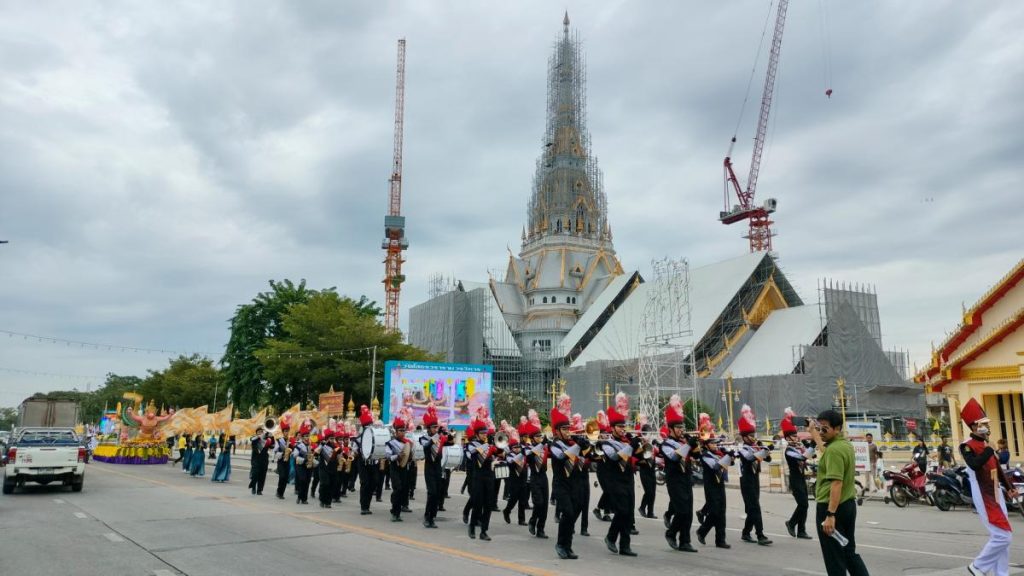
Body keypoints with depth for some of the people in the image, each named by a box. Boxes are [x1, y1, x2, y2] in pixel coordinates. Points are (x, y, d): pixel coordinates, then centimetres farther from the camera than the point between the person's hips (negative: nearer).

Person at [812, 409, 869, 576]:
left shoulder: (834, 450, -20)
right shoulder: (846, 444, 9)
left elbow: (836, 483, -27)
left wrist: (830, 515, -29)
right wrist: (815, 436, 42)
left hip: (830, 507, -9)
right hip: (848, 505, 10)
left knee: (834, 557, 1)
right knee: (849, 552, 18)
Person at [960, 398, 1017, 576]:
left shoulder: (985, 444, 13)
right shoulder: (967, 446, -15)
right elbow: (975, 464, -34)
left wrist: (1009, 487, 18)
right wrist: (988, 448, -28)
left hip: (996, 495, 9)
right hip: (985, 499, -9)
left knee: (1001, 538, 12)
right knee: (1003, 537, -11)